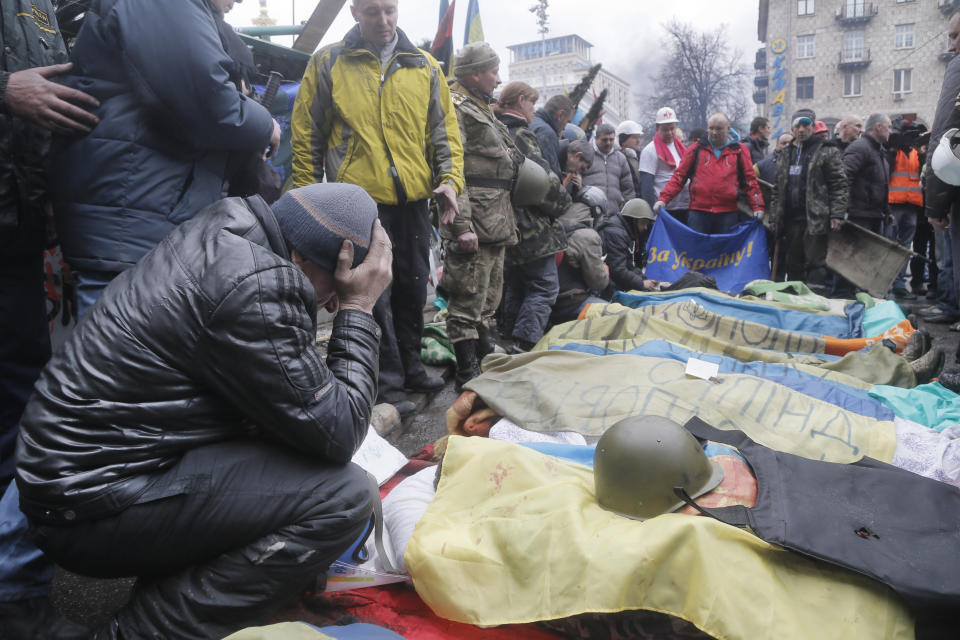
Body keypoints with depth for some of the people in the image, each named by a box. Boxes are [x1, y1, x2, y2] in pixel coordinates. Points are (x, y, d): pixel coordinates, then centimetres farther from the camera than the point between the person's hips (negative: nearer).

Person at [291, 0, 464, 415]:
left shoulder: (424, 66, 11)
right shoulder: (328, 63, 3)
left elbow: (444, 129, 13)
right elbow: (306, 133, 5)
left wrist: (450, 178, -2)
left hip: (413, 198, 4)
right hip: (359, 198, -4)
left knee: (412, 287, 12)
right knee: (374, 291, -4)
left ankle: (409, 366, 28)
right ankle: (386, 382, 6)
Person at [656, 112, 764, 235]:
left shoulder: (739, 150, 8)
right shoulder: (697, 149, 8)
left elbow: (750, 179, 9)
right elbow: (679, 176, 6)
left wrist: (758, 206, -1)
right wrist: (664, 198, -6)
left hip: (728, 212, 0)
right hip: (698, 211, 0)